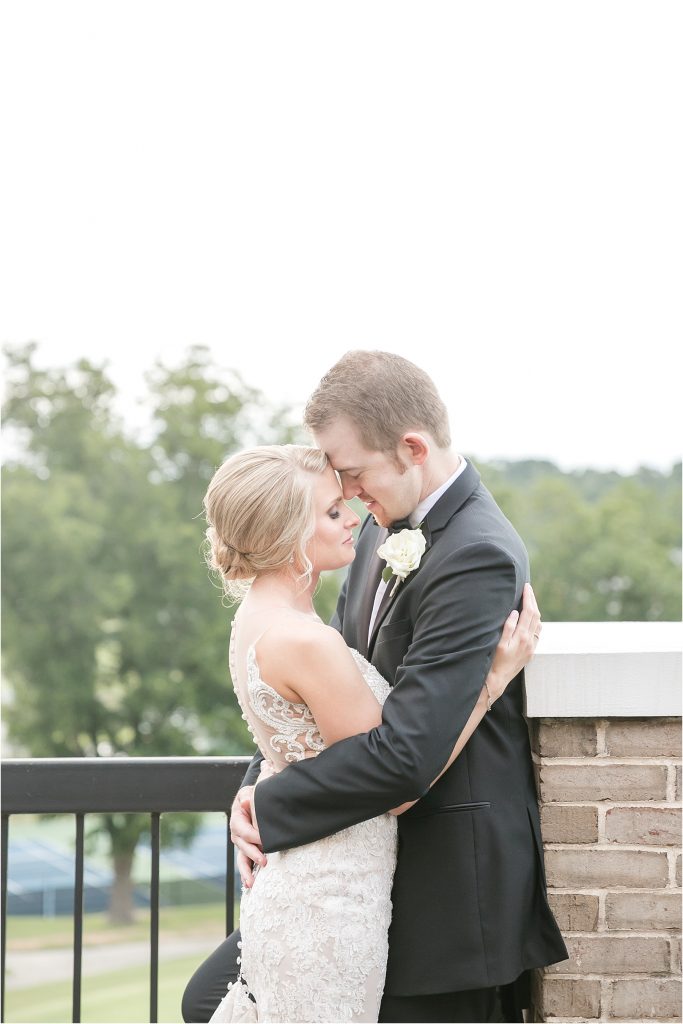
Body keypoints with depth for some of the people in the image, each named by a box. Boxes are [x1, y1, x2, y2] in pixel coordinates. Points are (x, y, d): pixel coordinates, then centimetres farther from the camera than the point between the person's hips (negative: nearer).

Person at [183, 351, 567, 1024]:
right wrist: (256, 790, -6)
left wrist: (269, 808, -17)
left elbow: (405, 753, -28)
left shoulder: (478, 558, -23)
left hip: (449, 883, -9)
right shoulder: (388, 526, 7)